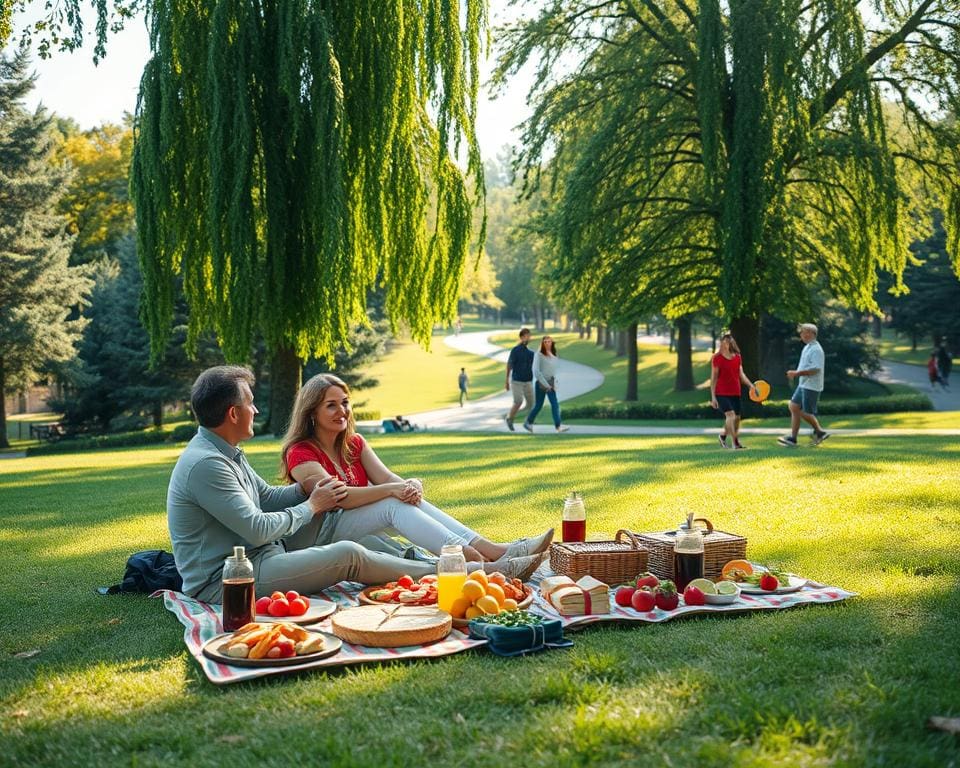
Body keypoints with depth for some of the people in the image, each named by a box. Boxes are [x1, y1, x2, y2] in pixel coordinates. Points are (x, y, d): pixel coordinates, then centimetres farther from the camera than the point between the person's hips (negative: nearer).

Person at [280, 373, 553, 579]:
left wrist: (412, 485, -24)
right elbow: (339, 497, -23)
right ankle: (478, 564, -46)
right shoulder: (300, 453, -9)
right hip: (322, 533, -6)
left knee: (409, 497, -22)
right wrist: (392, 489, -32)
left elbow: (387, 477, -1)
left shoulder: (354, 443, 14)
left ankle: (493, 550, -35)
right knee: (395, 505, -30)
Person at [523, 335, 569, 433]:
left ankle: (558, 426, -4)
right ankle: (528, 423, 21)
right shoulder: (538, 355, -9)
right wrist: (545, 384, -16)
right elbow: (536, 371, -15)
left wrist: (554, 383, 5)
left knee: (555, 404, -5)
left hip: (550, 384, 5)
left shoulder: (553, 356, 10)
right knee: (538, 405, 3)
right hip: (541, 384, -5)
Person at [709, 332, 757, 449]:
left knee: (736, 418, 9)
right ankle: (735, 442, -14)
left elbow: (741, 374, 13)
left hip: (735, 393, 6)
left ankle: (723, 435, 35)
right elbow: (713, 378, -6)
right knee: (730, 414, -21)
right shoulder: (717, 358, -7)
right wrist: (713, 396, -10)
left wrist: (751, 385, -3)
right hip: (722, 393, -5)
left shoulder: (738, 357, 7)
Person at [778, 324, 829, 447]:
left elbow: (815, 369, -25)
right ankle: (792, 438, 8)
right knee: (794, 407, 6)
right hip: (803, 385, 10)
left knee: (805, 413, -4)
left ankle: (820, 432, 15)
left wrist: (797, 373, -23)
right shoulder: (807, 347, 13)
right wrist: (796, 373, 9)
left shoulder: (816, 349, -17)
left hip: (811, 386, -10)